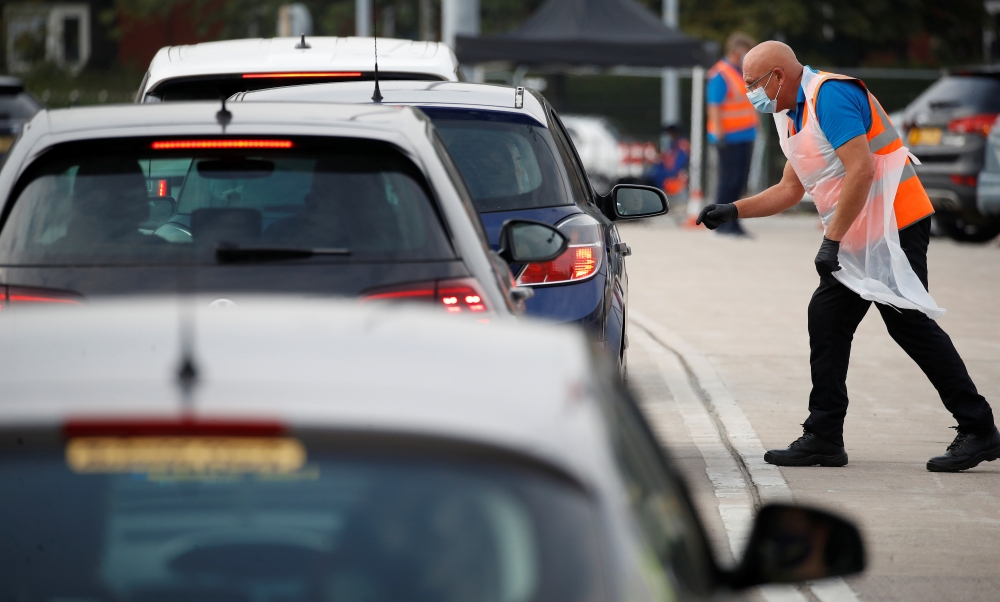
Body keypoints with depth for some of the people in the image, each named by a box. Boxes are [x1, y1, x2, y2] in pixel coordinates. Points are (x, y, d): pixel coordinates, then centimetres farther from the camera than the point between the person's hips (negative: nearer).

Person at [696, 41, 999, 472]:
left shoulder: (830, 95, -15)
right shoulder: (794, 116, 17)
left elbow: (861, 169, -24)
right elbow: (790, 190, 25)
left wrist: (832, 239, -23)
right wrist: (733, 211, 15)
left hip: (894, 226, -10)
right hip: (858, 238, 10)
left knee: (910, 324, -10)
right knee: (826, 320, 6)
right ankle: (824, 439, 8)